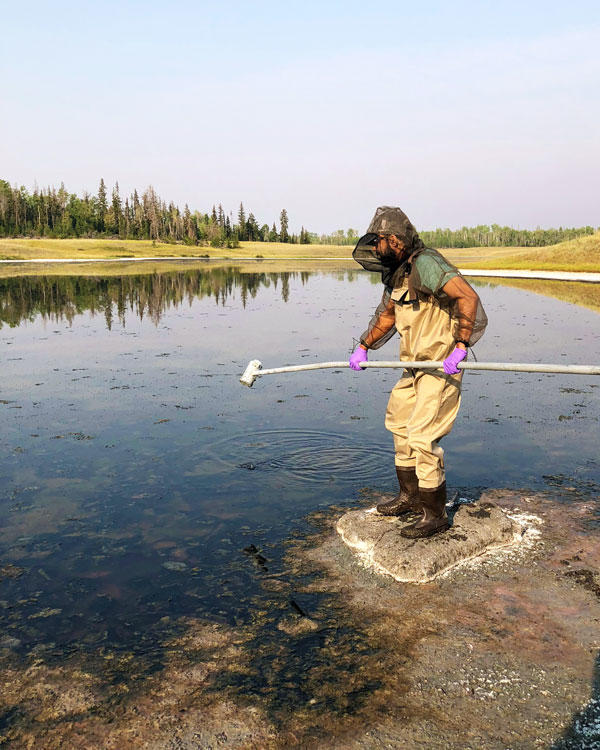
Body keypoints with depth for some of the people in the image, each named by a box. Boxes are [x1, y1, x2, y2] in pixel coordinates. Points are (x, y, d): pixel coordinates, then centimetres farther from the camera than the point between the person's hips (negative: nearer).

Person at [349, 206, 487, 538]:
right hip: (416, 365, 10)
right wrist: (363, 347, 16)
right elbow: (386, 314, 25)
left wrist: (459, 348, -32)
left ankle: (435, 515, 6)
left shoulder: (425, 264, -20)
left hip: (442, 365, -10)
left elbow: (469, 297, -29)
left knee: (422, 436, -9)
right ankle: (410, 496, 32)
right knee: (399, 422, 17)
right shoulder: (395, 273, 11)